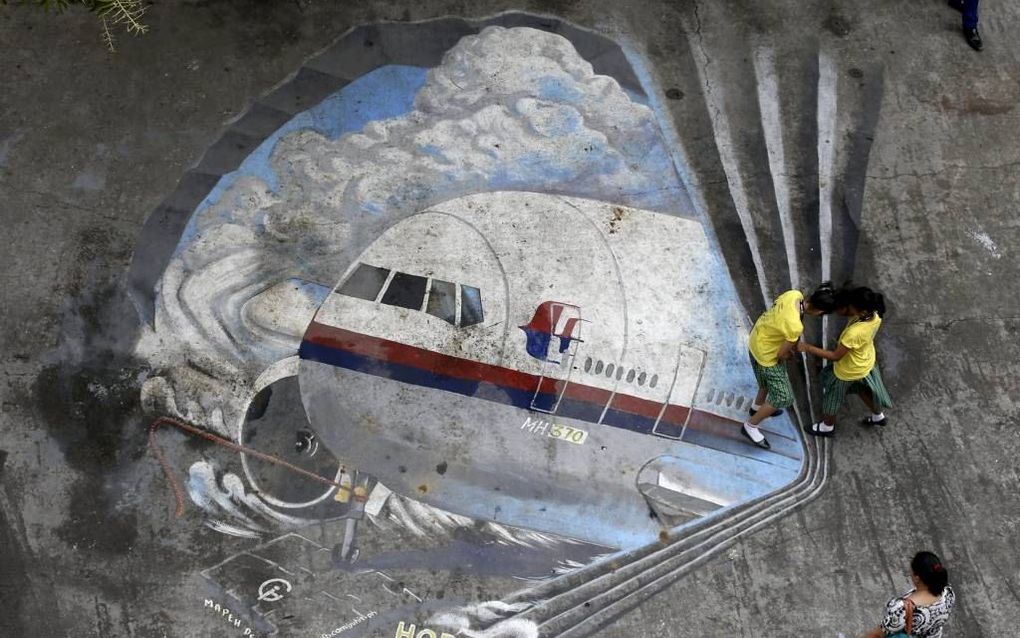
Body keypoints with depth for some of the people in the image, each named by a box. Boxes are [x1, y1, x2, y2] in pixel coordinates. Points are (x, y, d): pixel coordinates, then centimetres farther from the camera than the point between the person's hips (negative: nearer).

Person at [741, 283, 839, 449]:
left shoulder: (795, 294, -18)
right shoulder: (795, 326, -39)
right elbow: (782, 354, -22)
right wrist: (791, 353, 1)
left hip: (758, 337, 8)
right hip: (765, 353, -8)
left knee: (769, 380, 34)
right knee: (783, 397, 8)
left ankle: (757, 407, 59)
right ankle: (750, 426, 23)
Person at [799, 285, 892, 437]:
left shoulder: (854, 333, -44)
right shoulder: (874, 316, -22)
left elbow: (836, 356, -32)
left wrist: (808, 348, -28)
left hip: (849, 370, -7)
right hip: (866, 363, 7)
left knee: (832, 396, 22)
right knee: (863, 389, 35)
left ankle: (827, 426, 47)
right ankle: (879, 416, 59)